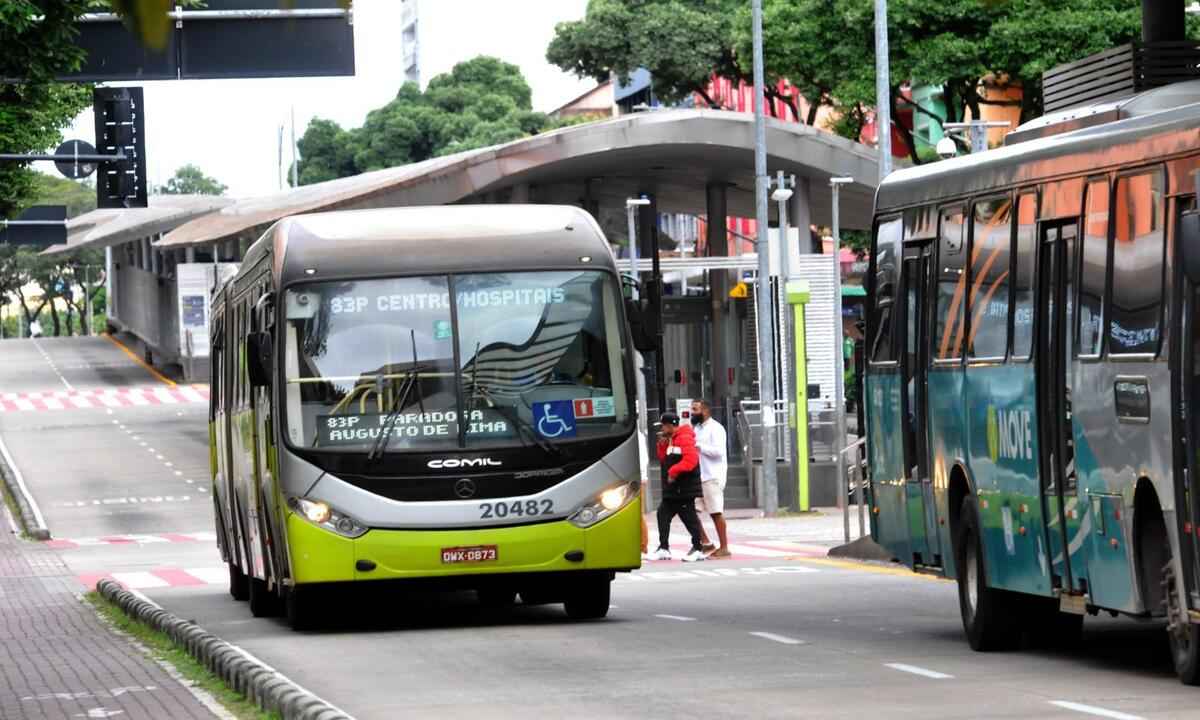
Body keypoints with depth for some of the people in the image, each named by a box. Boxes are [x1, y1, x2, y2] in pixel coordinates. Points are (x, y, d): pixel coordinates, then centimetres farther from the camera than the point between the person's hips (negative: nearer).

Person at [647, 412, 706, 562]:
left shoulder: (685, 438, -14)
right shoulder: (670, 440, 16)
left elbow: (691, 460, -24)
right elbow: (663, 460, 20)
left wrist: (673, 471, -23)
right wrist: (662, 446, 5)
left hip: (685, 488, -10)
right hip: (672, 488, 10)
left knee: (689, 517, -5)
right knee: (663, 515, 9)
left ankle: (697, 549, 1)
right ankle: (664, 548, 14)